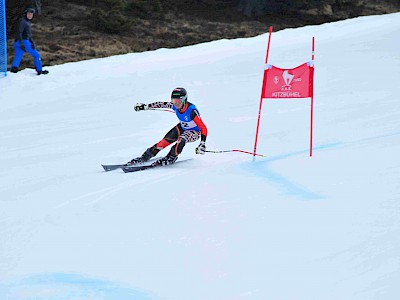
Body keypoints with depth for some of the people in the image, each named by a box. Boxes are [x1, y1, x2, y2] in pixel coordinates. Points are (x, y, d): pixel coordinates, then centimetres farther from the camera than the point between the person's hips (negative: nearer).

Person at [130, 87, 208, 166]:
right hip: (182, 127, 6)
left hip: (194, 132, -6)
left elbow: (203, 128, -34)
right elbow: (162, 104, -3)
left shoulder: (192, 111, -37)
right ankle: (147, 155, 4)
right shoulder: (175, 106, -21)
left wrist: (202, 144, -44)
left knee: (181, 140, -32)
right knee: (166, 140, -9)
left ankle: (172, 157, -9)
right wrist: (146, 106, 1)